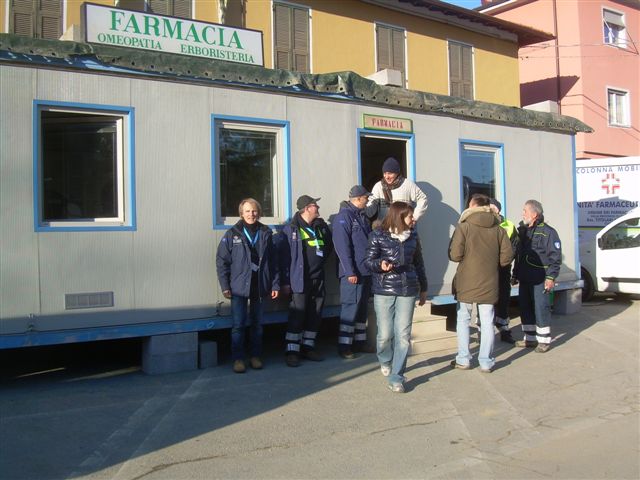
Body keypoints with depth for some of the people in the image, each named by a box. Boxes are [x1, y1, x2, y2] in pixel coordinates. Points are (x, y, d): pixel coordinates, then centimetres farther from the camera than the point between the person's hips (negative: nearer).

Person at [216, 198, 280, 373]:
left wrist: (275, 284, 3)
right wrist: (225, 286, -9)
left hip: (260, 286, 3)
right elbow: (221, 261, -4)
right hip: (239, 287, -2)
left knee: (257, 324, 11)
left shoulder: (266, 233, 5)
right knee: (238, 325, -2)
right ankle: (238, 359, 8)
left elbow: (273, 261, 7)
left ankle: (255, 356, 23)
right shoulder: (232, 234, -3)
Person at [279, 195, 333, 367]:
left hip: (318, 279, 6)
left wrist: (321, 261, 13)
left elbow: (329, 246, 27)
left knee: (315, 315, 9)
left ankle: (308, 346, 21)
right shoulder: (291, 230, -8)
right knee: (297, 314, -7)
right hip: (300, 280, -6)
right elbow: (284, 256, -9)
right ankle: (292, 350, 1)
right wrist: (285, 281, -12)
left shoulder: (321, 227, 11)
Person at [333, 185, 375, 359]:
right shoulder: (344, 216, -11)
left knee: (362, 308, 14)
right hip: (353, 272, -8)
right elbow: (342, 246, -17)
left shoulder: (362, 216, 15)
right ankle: (344, 346, 2)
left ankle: (360, 341, 23)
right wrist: (350, 272, -20)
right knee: (350, 307, -5)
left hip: (366, 271, 8)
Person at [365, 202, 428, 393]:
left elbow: (418, 263, 17)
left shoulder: (412, 236, 9)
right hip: (384, 291, -3)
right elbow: (368, 260, -2)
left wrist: (423, 288, 21)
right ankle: (385, 361, 34)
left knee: (403, 335, -3)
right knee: (385, 334, 1)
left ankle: (396, 377, 6)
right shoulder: (378, 235, -2)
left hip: (407, 291, 3)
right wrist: (380, 264, -24)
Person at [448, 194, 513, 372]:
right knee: (487, 322, 9)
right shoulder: (498, 229, 0)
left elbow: (455, 255, -16)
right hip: (489, 284, 2)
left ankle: (463, 359, 15)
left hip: (466, 283, -2)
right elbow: (507, 257, -2)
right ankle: (486, 362, 12)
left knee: (463, 320, 12)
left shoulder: (464, 226, -10)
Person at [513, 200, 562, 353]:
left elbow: (555, 257, -12)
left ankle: (544, 340, 7)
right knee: (525, 309, 12)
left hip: (540, 280, -8)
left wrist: (551, 277, -16)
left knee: (541, 309, -4)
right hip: (524, 279, 8)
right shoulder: (522, 231, 14)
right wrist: (515, 274, 19)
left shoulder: (547, 232, -10)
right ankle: (530, 338, 23)